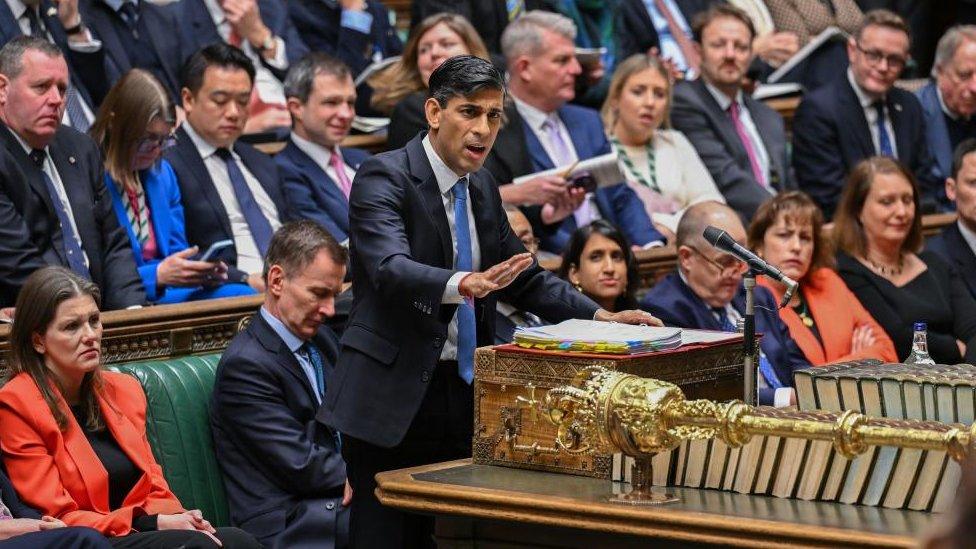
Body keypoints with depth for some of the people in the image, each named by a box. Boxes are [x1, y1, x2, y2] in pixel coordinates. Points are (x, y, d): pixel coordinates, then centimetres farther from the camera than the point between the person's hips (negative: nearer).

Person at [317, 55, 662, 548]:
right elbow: (390, 268, -27)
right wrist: (463, 284, -46)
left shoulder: (482, 188, 13)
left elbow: (523, 277, 22)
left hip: (465, 392, 7)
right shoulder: (384, 178, -10)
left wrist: (600, 317, 9)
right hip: (394, 397, -7)